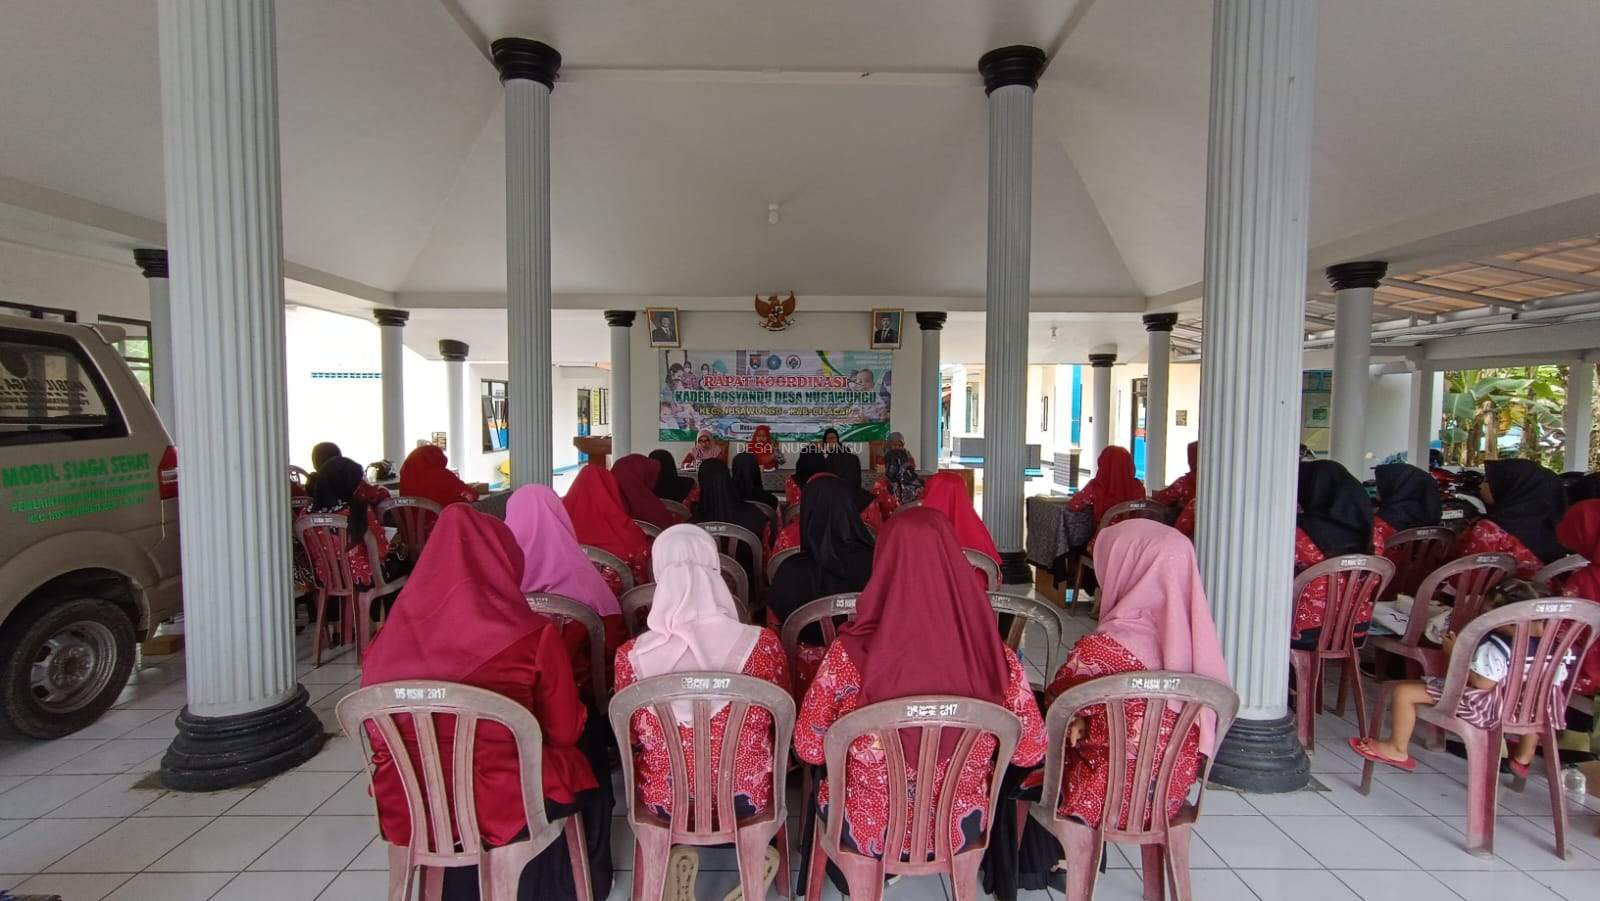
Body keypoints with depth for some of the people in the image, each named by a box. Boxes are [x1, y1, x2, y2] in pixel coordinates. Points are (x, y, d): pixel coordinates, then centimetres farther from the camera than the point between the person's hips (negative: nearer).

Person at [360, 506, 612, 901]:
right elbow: (565, 731, -7)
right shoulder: (532, 635, -19)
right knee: (588, 754, 25)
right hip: (503, 808, -5)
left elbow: (378, 733, 7)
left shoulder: (390, 638, -7)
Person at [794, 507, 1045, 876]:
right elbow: (1031, 752, -7)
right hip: (960, 830, 2)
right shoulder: (994, 656, -25)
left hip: (866, 831, -1)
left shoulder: (851, 654, -29)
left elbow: (808, 748, -14)